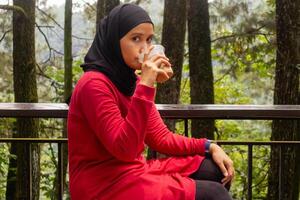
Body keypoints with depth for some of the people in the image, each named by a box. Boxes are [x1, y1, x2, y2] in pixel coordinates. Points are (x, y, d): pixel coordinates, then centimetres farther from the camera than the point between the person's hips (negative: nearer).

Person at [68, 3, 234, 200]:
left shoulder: (130, 82, 9)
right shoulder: (94, 84, -19)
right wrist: (145, 86, -30)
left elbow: (161, 138, 11)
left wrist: (208, 146, -2)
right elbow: (125, 149, -27)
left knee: (216, 170, 8)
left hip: (135, 171, 9)